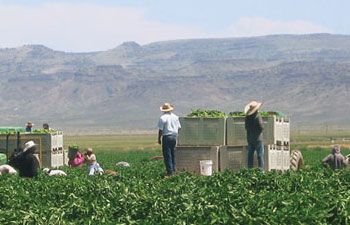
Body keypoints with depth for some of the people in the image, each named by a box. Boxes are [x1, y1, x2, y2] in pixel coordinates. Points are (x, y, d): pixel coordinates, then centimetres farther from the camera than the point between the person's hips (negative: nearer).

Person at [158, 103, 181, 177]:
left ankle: (170, 172, -4)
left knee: (167, 155, -2)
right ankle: (174, 169, 17)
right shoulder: (175, 117, 8)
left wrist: (159, 139, -3)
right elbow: (179, 128, 12)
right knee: (173, 154, 17)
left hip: (166, 137, -6)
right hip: (174, 136, 6)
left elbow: (160, 130, -11)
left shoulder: (162, 118, -10)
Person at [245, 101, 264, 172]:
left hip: (249, 138, 6)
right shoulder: (257, 116, -17)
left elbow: (246, 127, 9)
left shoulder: (247, 117, 3)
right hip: (257, 138, -6)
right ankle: (261, 170, -4)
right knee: (260, 155, -1)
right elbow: (261, 127, -19)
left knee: (250, 154, 10)